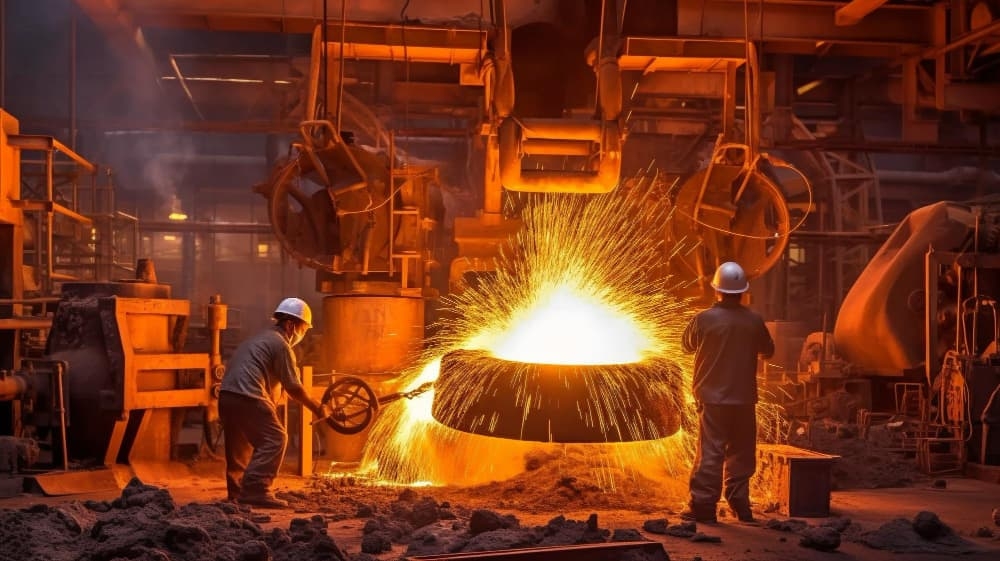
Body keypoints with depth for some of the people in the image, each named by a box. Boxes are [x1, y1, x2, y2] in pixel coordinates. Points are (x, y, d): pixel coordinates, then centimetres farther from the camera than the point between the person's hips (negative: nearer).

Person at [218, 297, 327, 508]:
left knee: (240, 444, 19)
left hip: (227, 395, 10)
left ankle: (237, 490, 26)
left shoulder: (260, 338, 26)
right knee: (275, 439, -9)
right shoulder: (281, 345, -4)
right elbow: (293, 387, -5)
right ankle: (255, 490, -17)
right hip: (248, 398, -10)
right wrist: (315, 408, 6)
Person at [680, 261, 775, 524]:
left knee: (710, 451, 0)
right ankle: (739, 504, 16)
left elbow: (687, 345, 6)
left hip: (712, 397, -2)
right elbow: (768, 351, 12)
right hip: (744, 398, 2)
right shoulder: (754, 320, -3)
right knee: (741, 453, 12)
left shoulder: (704, 319, -11)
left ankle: (703, 505, 0)